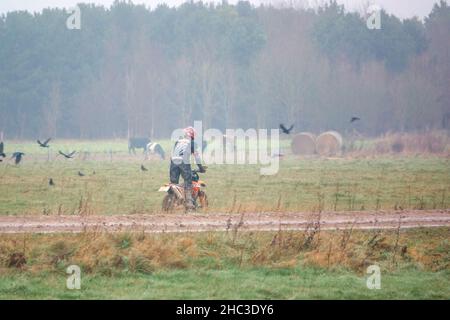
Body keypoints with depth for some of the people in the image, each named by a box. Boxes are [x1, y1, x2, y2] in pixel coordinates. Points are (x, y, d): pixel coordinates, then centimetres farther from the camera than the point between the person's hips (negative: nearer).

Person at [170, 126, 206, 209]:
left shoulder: (178, 141, 24)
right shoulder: (192, 143, 11)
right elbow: (196, 155, 8)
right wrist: (200, 167, 12)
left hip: (174, 162, 4)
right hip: (184, 162, -4)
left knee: (173, 182, 7)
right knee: (188, 182, -1)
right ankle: (189, 202, -11)